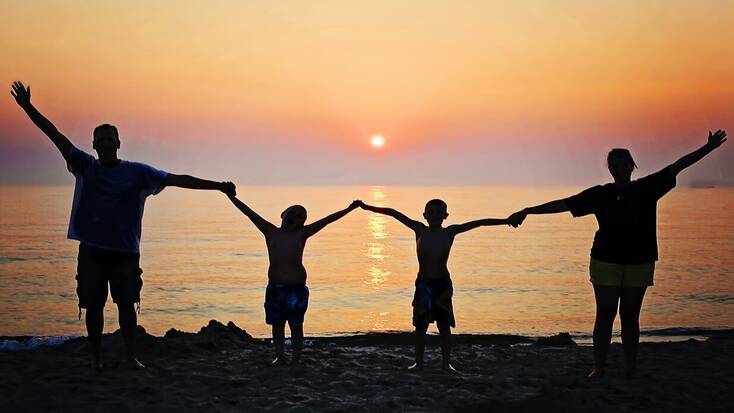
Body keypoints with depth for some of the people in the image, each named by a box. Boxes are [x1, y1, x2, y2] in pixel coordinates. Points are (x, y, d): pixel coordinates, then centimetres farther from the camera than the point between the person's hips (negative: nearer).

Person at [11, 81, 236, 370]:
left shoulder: (137, 172, 1)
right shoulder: (85, 166, 3)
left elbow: (176, 179, -3)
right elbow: (55, 135, -2)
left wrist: (217, 186, -9)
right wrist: (28, 107, -8)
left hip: (125, 251, 0)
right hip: (92, 249, 0)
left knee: (127, 304, 5)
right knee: (93, 306, 6)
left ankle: (130, 356, 16)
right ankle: (95, 357, 19)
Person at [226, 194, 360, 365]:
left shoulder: (301, 235, 0)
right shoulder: (271, 232, 2)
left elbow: (326, 220, -4)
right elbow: (250, 213, -2)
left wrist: (349, 209, -6)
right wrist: (232, 197, -6)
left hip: (297, 288, -2)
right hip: (275, 287, 2)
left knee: (296, 324, 6)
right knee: (277, 324, 9)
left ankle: (296, 357, 16)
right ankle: (279, 356, 21)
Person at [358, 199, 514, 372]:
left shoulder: (450, 232, -5)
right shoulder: (420, 230, -3)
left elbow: (479, 222, -7)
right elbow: (394, 213, -3)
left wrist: (507, 221, -10)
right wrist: (367, 207, -5)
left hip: (443, 285, 0)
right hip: (423, 284, 1)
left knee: (444, 325, 6)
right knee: (420, 326, 6)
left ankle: (446, 363, 16)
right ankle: (419, 362, 18)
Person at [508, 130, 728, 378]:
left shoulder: (647, 188, 6)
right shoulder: (599, 194, 3)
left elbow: (677, 166, 6)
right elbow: (563, 204, 0)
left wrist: (709, 148, 4)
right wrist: (527, 211, -4)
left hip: (639, 263, 1)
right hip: (605, 262, -1)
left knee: (630, 316, 6)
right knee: (605, 316, 1)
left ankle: (631, 368, 14)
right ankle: (598, 367, 7)